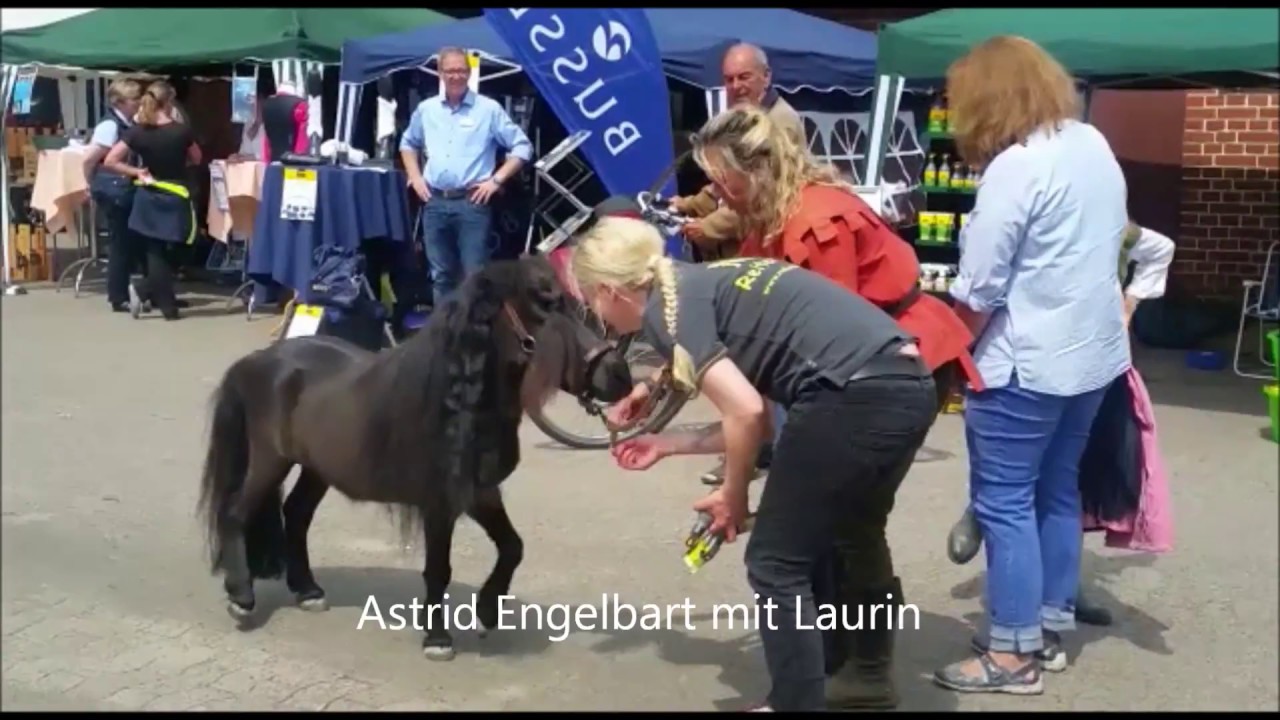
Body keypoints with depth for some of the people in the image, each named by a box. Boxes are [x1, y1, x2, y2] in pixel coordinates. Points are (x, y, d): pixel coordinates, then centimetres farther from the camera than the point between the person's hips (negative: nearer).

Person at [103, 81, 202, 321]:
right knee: (171, 254, 9)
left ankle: (168, 306, 11)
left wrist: (136, 172, 0)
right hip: (175, 199, -3)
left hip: (148, 198, 3)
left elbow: (110, 161, -8)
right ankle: (142, 289, -11)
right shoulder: (182, 131, -14)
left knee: (156, 254, 11)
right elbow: (196, 159, 4)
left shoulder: (138, 132, -7)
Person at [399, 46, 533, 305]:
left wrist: (496, 180, -6)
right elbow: (408, 143, 27)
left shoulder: (489, 109, -1)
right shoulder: (426, 109, 11)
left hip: (472, 202, -4)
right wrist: (415, 176, 12)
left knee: (474, 274, -5)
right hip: (435, 202, 4)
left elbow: (522, 146, 1)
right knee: (441, 274, 11)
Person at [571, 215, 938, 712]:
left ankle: (796, 701, 16)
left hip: (858, 394, -9)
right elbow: (756, 416, 23)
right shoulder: (703, 284, 24)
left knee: (776, 564, 7)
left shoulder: (666, 310, -1)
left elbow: (746, 412, -11)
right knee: (823, 548, 24)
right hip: (905, 386, 9)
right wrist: (666, 445, 33)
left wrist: (732, 495, 6)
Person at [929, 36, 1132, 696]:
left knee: (1004, 502, 1)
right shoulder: (1095, 145, 8)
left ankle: (1014, 654, 7)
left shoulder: (1015, 166, -18)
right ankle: (1049, 628, 27)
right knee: (1057, 490, 17)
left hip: (1027, 364, -9)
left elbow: (978, 290, -18)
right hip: (1093, 353, 9)